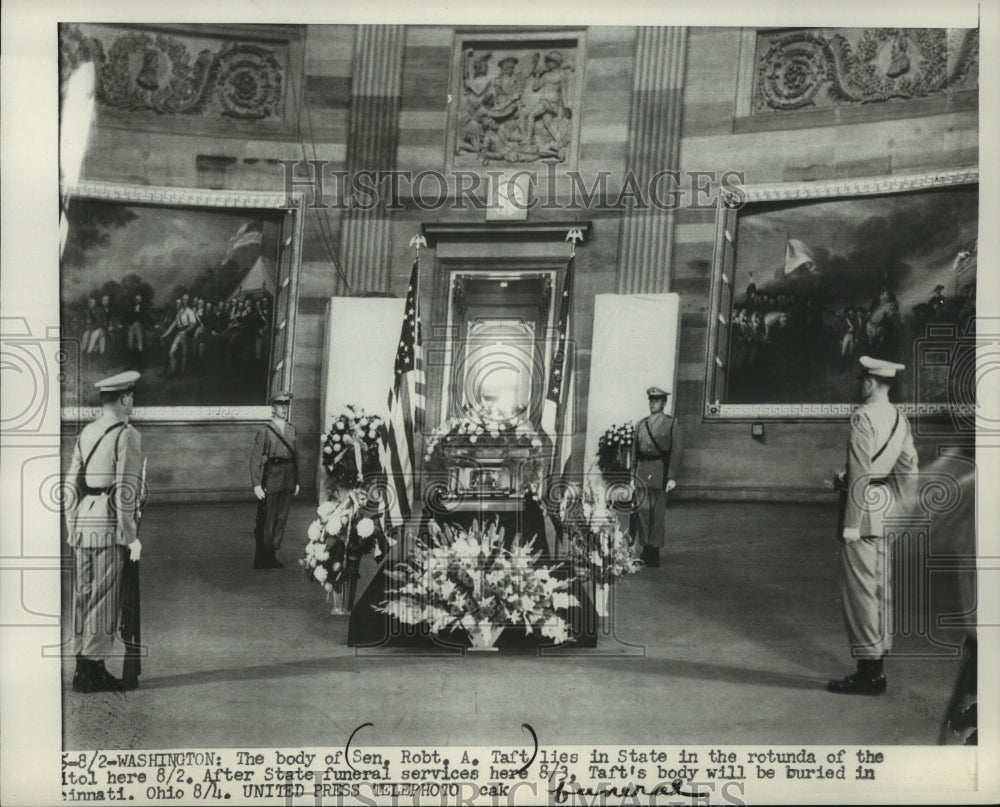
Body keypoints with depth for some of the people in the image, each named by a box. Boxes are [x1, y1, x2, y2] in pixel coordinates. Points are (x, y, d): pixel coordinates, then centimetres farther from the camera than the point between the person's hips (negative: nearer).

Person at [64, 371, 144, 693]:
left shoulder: (87, 432, 11)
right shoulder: (127, 434, -10)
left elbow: (72, 482, 11)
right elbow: (126, 488, -16)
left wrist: (72, 526, 17)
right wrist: (130, 535, -12)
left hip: (82, 523, 7)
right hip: (109, 524, -7)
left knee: (83, 595, 13)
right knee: (105, 599, 0)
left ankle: (83, 667, 21)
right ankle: (94, 670, 5)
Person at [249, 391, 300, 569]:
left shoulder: (292, 430, 10)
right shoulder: (265, 432, -5)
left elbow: (295, 456, 13)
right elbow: (255, 460, -8)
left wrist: (296, 482, 10)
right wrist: (256, 485, -14)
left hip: (288, 483, 5)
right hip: (270, 483, -5)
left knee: (281, 520, 9)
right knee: (266, 522, 0)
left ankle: (272, 556, 20)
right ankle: (261, 559, 10)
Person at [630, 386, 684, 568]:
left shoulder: (671, 423, 1)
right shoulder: (641, 424, 14)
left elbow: (677, 451, -3)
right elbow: (635, 451, 15)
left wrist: (672, 477, -10)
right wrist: (633, 475, 9)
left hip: (660, 472, -3)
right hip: (642, 471, 4)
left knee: (658, 514, 0)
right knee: (642, 510, -2)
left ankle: (655, 552, 7)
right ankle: (646, 548, 7)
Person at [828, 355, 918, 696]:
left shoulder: (863, 417, -15)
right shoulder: (900, 419, 9)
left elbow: (860, 475, -19)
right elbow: (909, 471, 11)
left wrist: (850, 524, -16)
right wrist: (900, 511, 19)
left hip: (864, 513, -8)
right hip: (886, 514, 8)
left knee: (861, 591, -3)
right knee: (881, 590, 13)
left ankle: (868, 675, 1)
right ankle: (876, 668, 22)